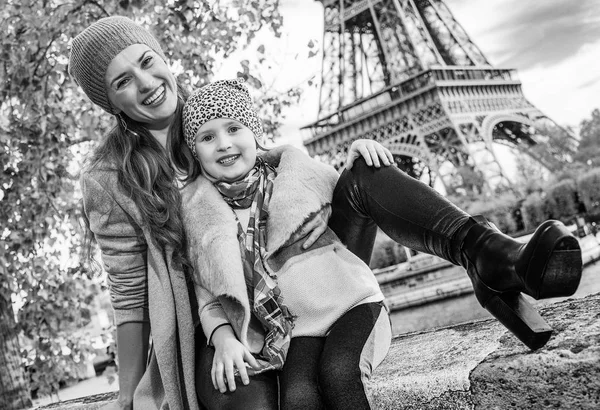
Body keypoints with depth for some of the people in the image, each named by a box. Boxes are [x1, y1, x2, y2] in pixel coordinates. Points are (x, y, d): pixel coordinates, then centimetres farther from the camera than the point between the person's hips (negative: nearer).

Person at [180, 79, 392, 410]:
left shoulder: (294, 169, 7)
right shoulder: (199, 214, 6)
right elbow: (207, 297, 6)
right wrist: (223, 338, -12)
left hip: (348, 300, 0)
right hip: (294, 329, 1)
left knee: (337, 372, -29)